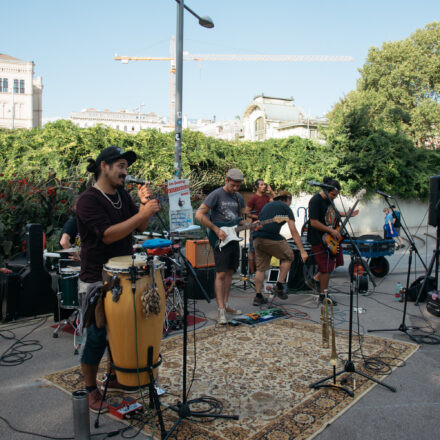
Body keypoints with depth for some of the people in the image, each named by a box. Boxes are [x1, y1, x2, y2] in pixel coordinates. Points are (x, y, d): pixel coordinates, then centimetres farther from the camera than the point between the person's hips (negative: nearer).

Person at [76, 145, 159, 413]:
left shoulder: (122, 195, 8)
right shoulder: (88, 200, -16)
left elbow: (141, 227, 7)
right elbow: (107, 234, -26)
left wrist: (145, 205, -11)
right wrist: (142, 214, -30)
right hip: (97, 282, -7)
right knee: (97, 337, 1)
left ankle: (115, 378, 36)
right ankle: (91, 391, 19)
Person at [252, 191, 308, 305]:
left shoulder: (267, 205, 29)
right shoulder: (285, 207, 9)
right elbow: (293, 231, 2)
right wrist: (302, 251, 0)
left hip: (257, 239, 6)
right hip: (271, 238, -6)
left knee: (261, 268, 16)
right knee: (288, 257, 17)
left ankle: (258, 296, 17)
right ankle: (279, 286, 14)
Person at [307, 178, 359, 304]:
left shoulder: (329, 199, 6)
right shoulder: (316, 201, -22)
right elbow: (314, 223, -26)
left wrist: (346, 214, 12)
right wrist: (331, 231, -22)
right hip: (319, 240, -9)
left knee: (335, 262, 16)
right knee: (326, 268, -4)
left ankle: (316, 279, 31)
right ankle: (323, 296, 11)